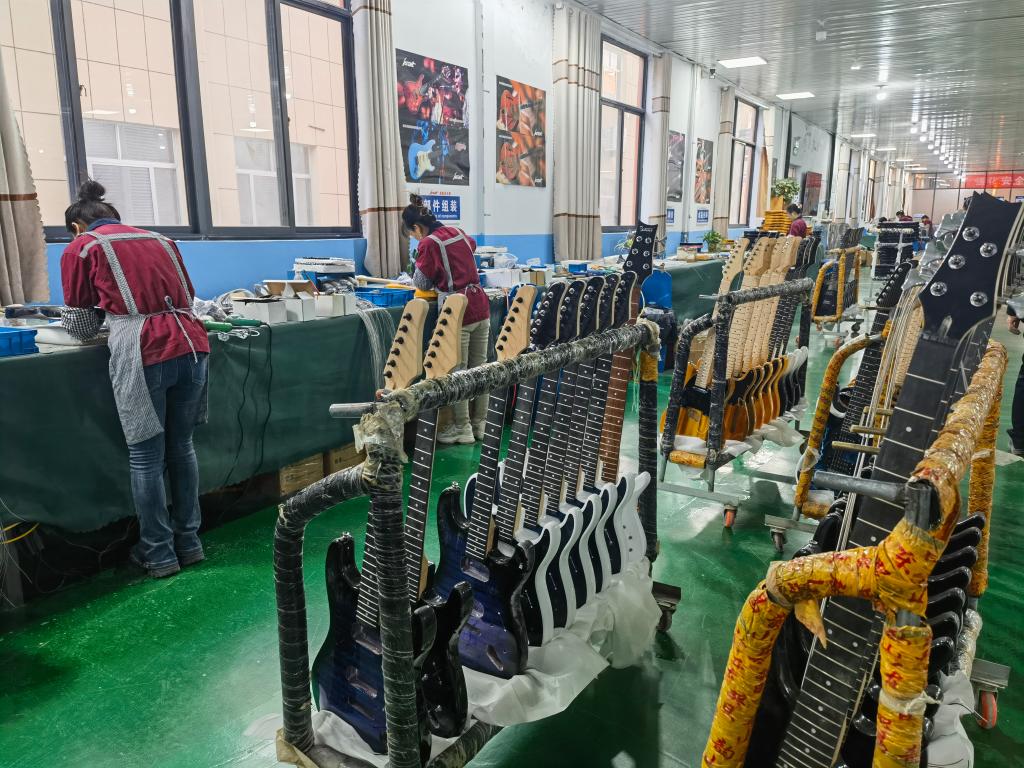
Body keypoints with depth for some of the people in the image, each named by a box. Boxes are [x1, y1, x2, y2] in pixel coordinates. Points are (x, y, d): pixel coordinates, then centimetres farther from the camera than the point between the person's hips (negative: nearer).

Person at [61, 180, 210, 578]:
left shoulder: (80, 249, 10)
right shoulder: (160, 240, 22)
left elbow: (81, 326, 14)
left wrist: (109, 321, 35)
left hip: (144, 355, -4)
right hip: (191, 345, 5)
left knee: (146, 458, 7)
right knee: (181, 447, 16)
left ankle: (159, 554, 17)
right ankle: (189, 542, 25)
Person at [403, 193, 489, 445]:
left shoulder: (428, 243, -8)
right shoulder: (458, 232, 13)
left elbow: (422, 283, 0)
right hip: (480, 306, 7)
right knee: (479, 368, 11)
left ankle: (462, 429, 10)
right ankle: (480, 423, 21)